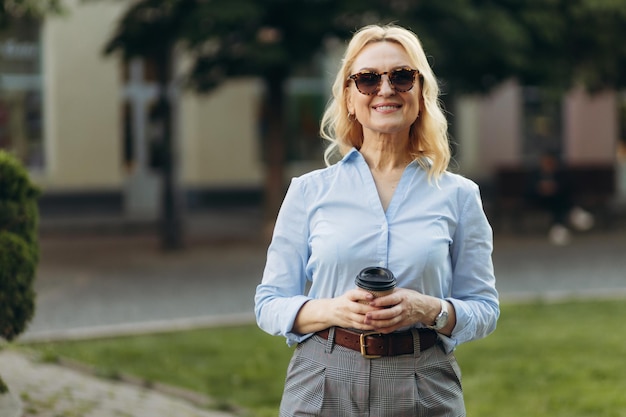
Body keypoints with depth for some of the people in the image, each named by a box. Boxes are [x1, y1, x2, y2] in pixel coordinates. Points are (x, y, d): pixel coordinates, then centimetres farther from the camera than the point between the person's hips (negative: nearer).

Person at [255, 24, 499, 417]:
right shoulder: (309, 191, 4)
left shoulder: (458, 195, 4)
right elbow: (270, 304, 3)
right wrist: (332, 310, -15)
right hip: (323, 385, 0)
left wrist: (429, 310, -14)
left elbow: (484, 309, 5)